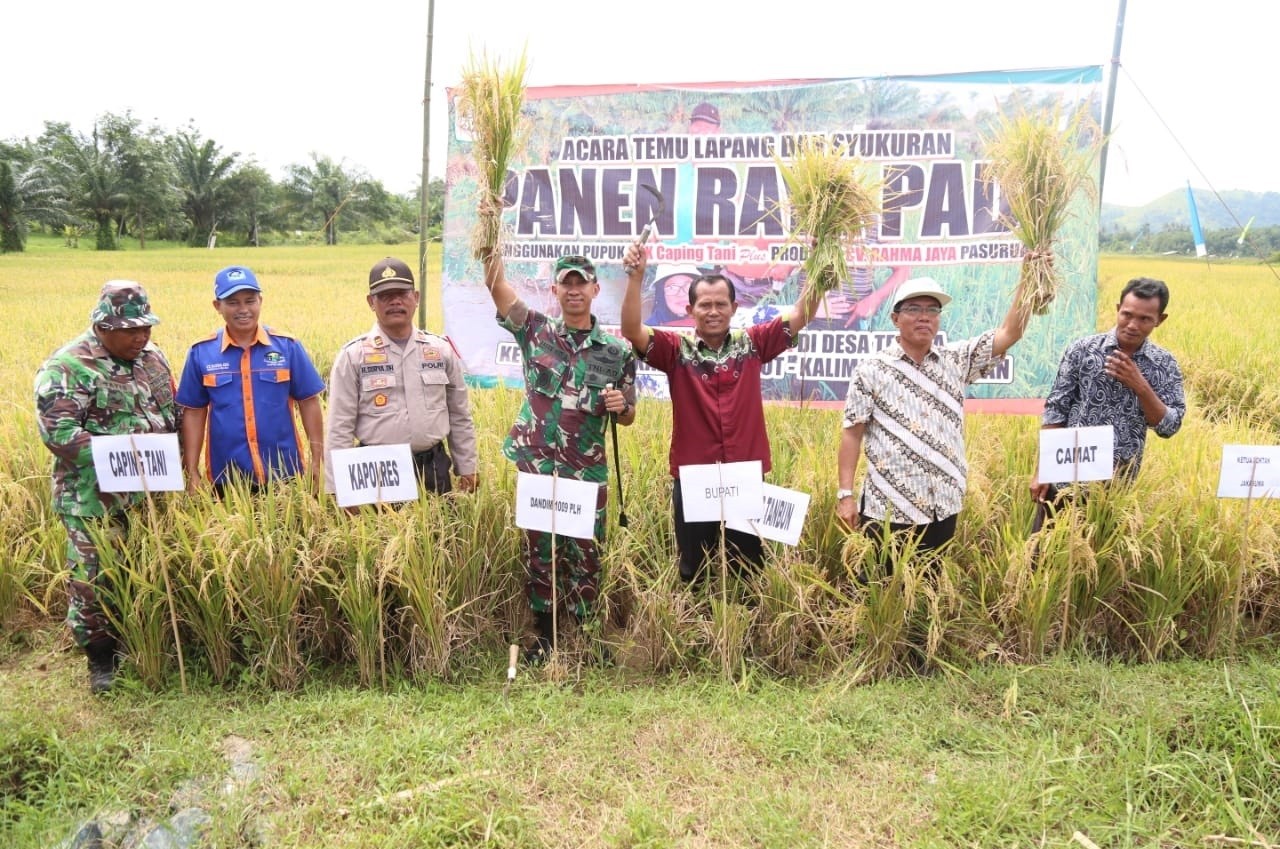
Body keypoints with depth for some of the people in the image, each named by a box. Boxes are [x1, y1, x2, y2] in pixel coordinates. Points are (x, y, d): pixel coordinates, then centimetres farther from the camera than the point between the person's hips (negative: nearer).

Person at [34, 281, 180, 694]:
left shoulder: (152, 358, 8)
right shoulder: (67, 367, -12)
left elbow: (172, 414, 17)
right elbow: (58, 431, -18)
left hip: (151, 493, 6)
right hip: (95, 499, -5)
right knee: (93, 580, 1)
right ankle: (101, 658, 18)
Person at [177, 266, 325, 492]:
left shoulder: (287, 346, -2)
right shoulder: (201, 353, 0)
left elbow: (308, 402, 1)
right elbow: (194, 412, 4)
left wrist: (318, 460, -2)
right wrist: (192, 473, 1)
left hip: (284, 473, 0)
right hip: (227, 477, 0)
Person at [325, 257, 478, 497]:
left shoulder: (442, 349, 6)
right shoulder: (353, 355, -2)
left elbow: (460, 417, 12)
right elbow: (340, 428, -3)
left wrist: (467, 469, 11)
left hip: (434, 469, 3)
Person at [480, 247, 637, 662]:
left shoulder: (617, 351, 3)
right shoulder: (536, 330, 2)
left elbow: (627, 417, 10)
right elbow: (496, 285, -9)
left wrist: (620, 406, -13)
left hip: (587, 471, 0)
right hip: (537, 465, 0)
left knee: (586, 556, 7)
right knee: (539, 551, 10)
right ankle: (544, 634, 25)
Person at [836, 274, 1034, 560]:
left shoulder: (957, 360, 7)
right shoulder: (872, 369, -4)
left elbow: (1010, 332, 0)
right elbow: (852, 434, -5)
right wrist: (845, 494, -9)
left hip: (943, 507, 4)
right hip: (887, 507, -3)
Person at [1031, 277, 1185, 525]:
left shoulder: (1165, 365, 1)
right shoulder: (1082, 350, -5)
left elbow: (1169, 427, -2)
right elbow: (1055, 410, -4)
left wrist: (1140, 387, -17)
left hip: (1117, 487, 2)